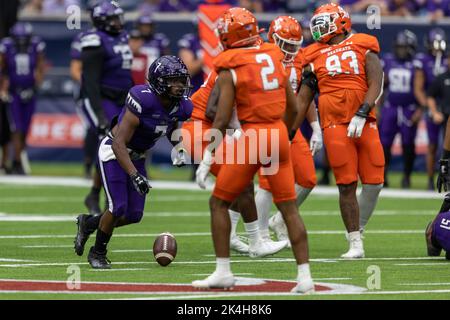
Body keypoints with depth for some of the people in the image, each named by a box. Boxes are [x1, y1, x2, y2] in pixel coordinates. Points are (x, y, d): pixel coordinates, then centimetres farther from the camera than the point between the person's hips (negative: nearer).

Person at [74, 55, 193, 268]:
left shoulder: (181, 107, -11)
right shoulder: (142, 101, -33)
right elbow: (119, 144, -32)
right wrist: (134, 175, -40)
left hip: (137, 156, 7)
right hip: (113, 152, -7)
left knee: (134, 215, 2)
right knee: (118, 208, -13)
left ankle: (89, 223, 29)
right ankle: (97, 254, 11)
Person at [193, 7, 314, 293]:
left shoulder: (230, 70, -6)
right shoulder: (274, 59, 9)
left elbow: (222, 120, -10)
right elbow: (293, 108, 13)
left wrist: (207, 160, -6)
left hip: (252, 137, -5)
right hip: (279, 134, 5)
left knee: (219, 203, 10)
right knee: (289, 207, 6)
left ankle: (224, 272, 8)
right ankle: (305, 276, 1)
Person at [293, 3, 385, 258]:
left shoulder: (363, 47, 7)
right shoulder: (315, 57, 12)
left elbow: (376, 85, -3)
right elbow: (303, 100, 15)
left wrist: (361, 114, -16)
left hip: (365, 123, 0)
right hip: (335, 125, 0)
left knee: (374, 182, -3)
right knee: (347, 186, -6)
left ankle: (358, 230, 18)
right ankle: (355, 244, -2)